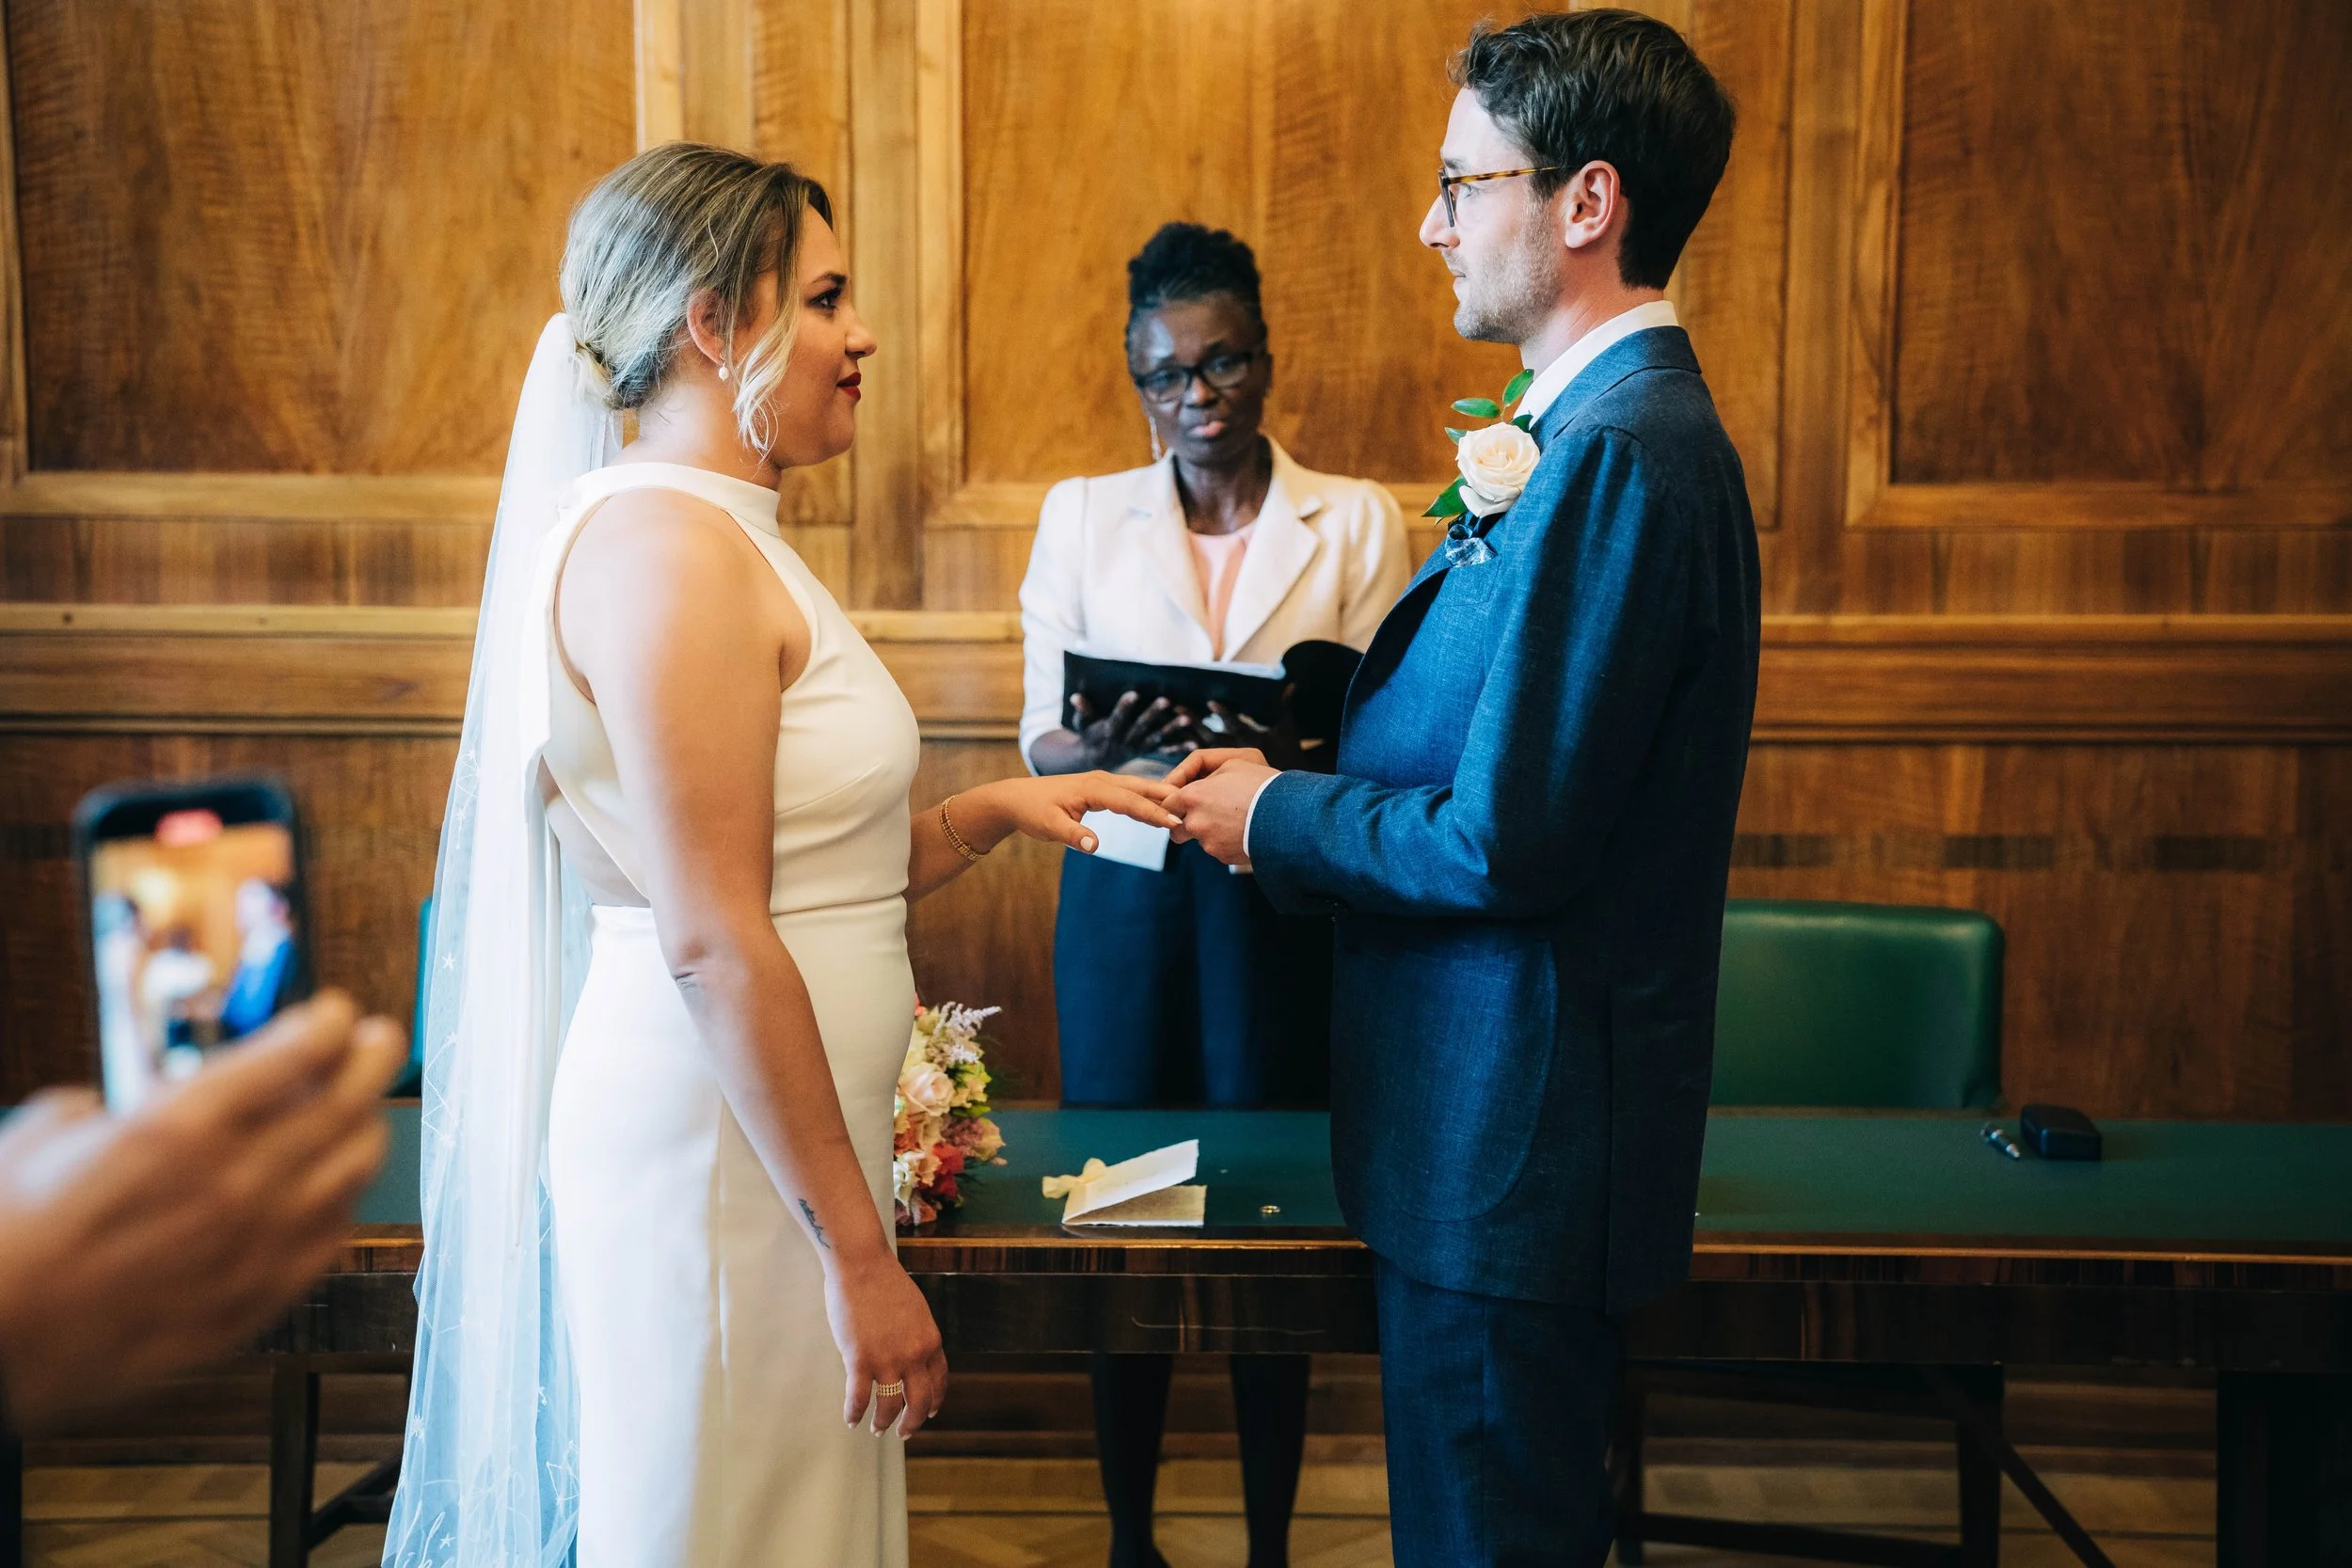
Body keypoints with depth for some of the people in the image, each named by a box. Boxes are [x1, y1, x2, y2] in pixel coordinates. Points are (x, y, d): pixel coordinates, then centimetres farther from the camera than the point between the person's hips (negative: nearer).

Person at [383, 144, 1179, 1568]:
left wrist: (992, 812, 4)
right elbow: (713, 942, -23)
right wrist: (861, 1252, -20)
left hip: (777, 1138, 9)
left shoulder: (722, 535, 13)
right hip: (725, 1162, -9)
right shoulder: (667, 543, -18)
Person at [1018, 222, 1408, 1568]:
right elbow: (1041, 739, 2)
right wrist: (1111, 745, -21)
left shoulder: (1357, 522, 3)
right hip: (1126, 897, 1)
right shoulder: (1081, 516, 7)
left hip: (1287, 901, -1)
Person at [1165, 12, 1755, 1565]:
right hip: (1516, 1104, 10)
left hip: (1516, 1136, -10)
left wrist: (1275, 816, -10)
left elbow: (1504, 841, -25)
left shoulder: (1618, 453, -23)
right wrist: (1293, 781, 4)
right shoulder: (1626, 426, 11)